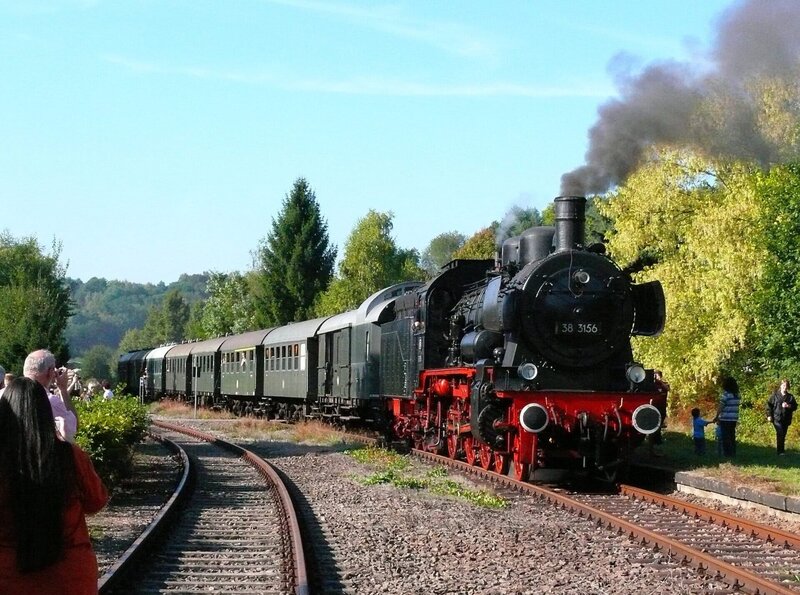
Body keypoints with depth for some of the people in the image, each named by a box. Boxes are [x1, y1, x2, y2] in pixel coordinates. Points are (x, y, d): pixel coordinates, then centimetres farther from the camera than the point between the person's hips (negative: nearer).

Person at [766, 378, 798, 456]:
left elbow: (795, 407, 10)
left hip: (786, 419, 4)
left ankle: (782, 450, 19)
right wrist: (769, 415, -5)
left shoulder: (790, 397, 8)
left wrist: (788, 406, -11)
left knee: (783, 435, 9)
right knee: (780, 433, -16)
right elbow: (769, 405, 2)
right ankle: (780, 451, -14)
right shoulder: (775, 395, 1)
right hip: (777, 418, -4)